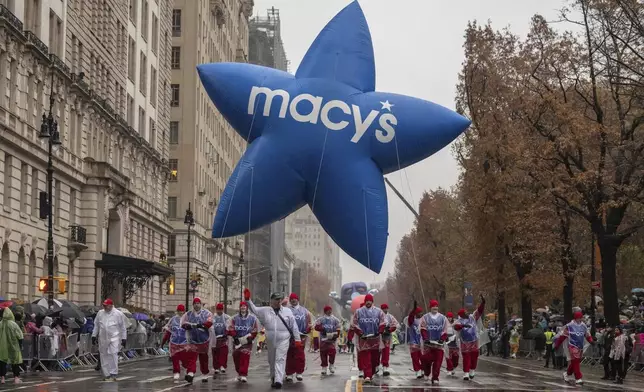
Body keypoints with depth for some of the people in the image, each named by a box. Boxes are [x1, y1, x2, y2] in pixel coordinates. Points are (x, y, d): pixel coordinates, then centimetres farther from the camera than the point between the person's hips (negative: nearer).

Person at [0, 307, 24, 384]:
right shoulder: (13, 324, -14)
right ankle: (16, 377, 7)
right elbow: (19, 337, -10)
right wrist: (20, 346, 2)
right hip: (13, 346, -2)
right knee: (15, 361, 8)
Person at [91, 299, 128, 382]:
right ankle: (106, 374, 13)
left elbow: (123, 327, 1)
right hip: (103, 339, 4)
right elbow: (96, 325, 17)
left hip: (114, 338, -4)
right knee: (104, 356, 5)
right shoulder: (100, 313, 9)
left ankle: (113, 374, -9)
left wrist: (124, 338, 0)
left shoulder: (118, 314, -2)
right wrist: (94, 335, 13)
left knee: (113, 355, -13)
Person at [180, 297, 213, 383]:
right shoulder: (188, 314, 6)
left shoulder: (206, 313, 0)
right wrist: (188, 325, -23)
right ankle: (191, 374, -25)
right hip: (192, 340, 0)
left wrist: (202, 325, -31)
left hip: (204, 340, 0)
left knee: (203, 358, 11)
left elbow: (209, 323, -14)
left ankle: (205, 375, 25)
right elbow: (183, 324, -2)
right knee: (191, 356, -15)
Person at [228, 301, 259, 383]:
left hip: (247, 341, -2)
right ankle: (239, 373, 22)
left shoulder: (252, 318, 1)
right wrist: (235, 337, -9)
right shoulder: (235, 318, 4)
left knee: (245, 357, -14)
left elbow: (255, 330, 3)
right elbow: (231, 329, 3)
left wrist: (250, 338, -9)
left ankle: (243, 375, -17)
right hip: (237, 341, 2)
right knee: (236, 357, 4)